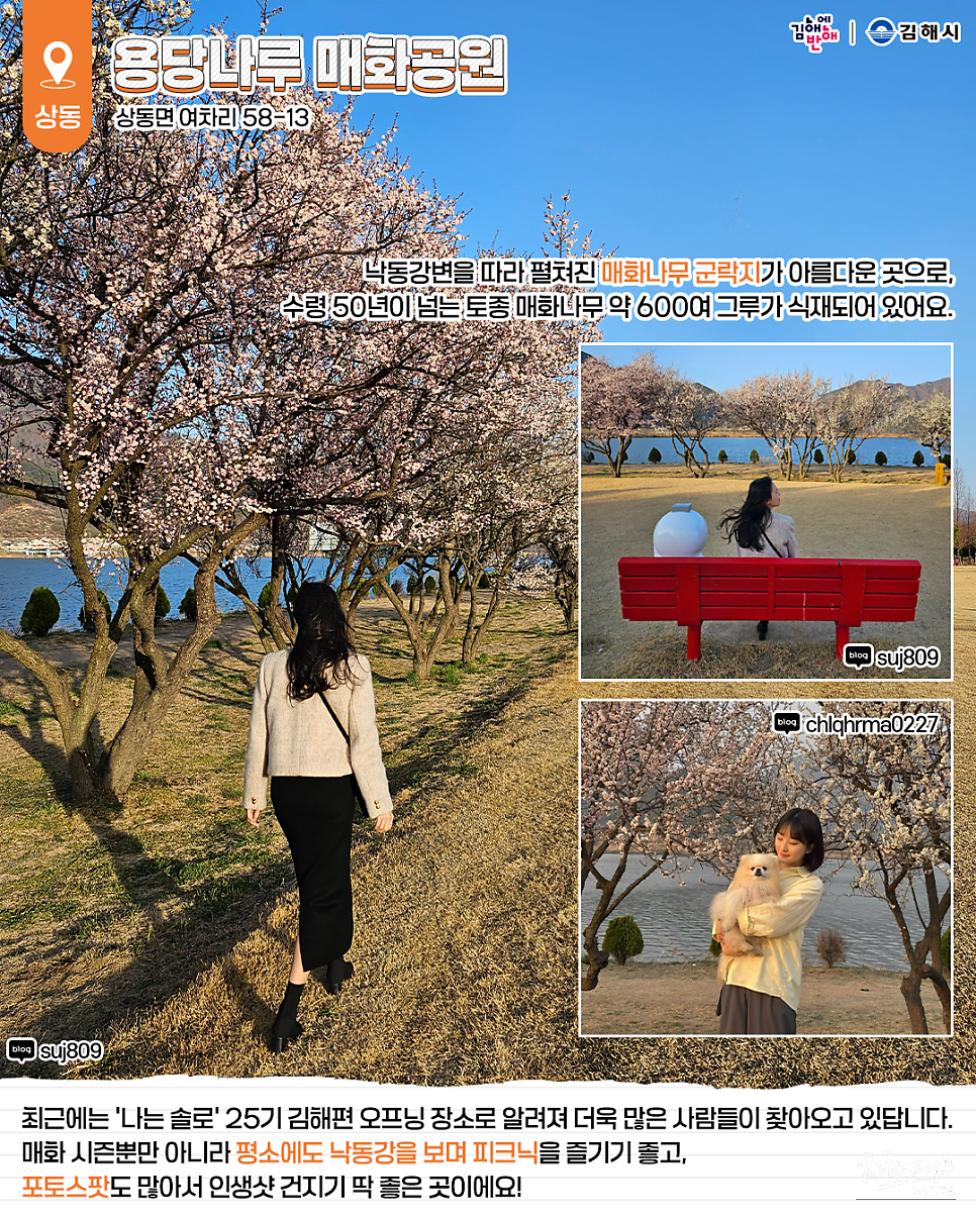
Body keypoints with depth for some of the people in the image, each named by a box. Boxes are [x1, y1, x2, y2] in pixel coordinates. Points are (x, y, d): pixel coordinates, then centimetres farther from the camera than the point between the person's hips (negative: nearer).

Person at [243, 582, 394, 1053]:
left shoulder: (273, 666, -4)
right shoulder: (352, 668, -11)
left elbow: (258, 736, 1)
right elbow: (364, 739, -12)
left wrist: (253, 794, 13)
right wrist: (380, 802, -5)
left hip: (286, 790, 4)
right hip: (332, 790, -3)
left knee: (316, 877, 23)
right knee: (323, 888, 4)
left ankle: (334, 962, 43)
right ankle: (289, 1007, -1)